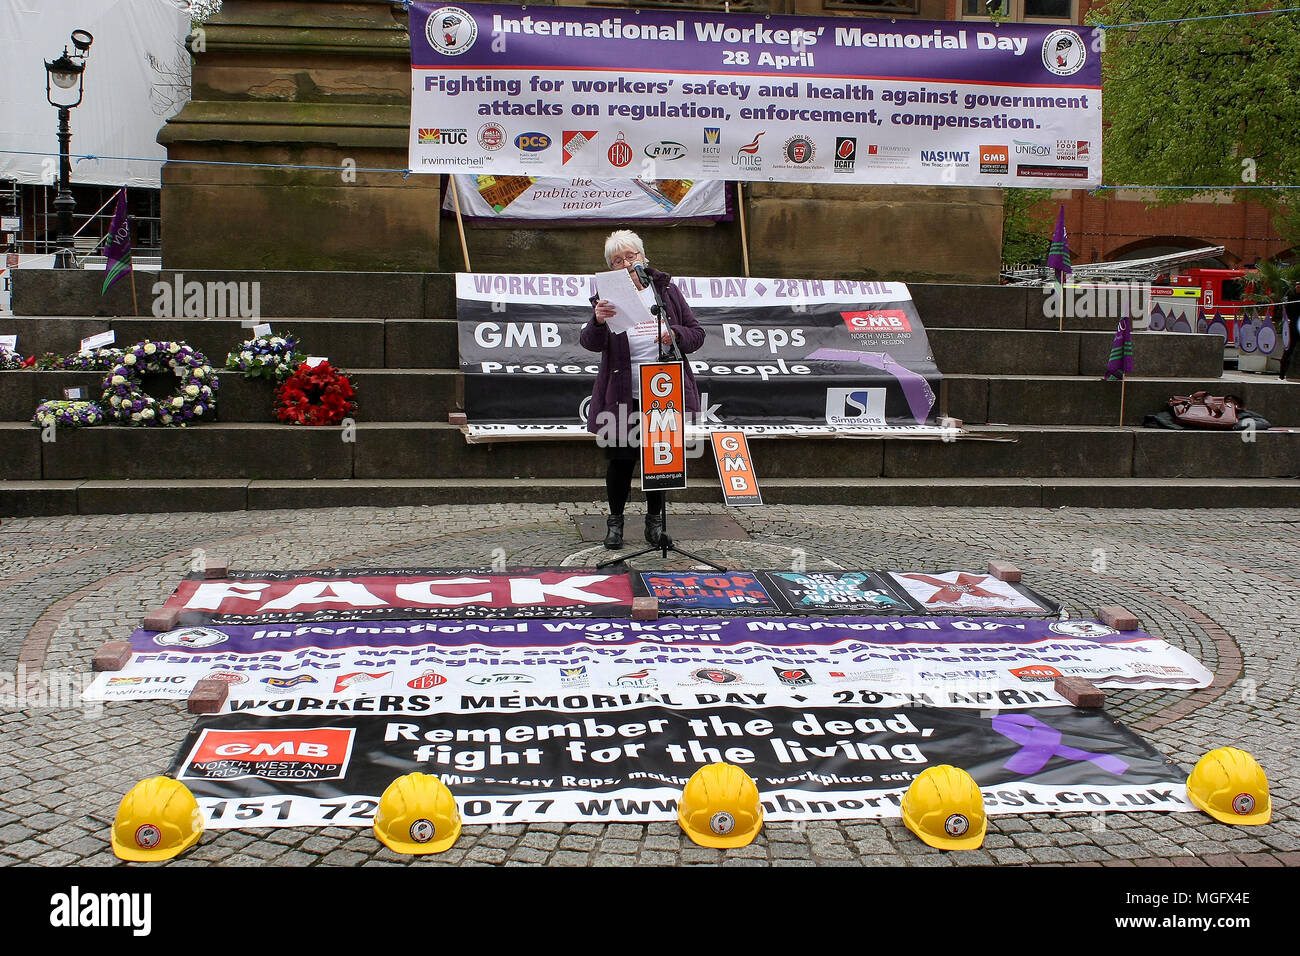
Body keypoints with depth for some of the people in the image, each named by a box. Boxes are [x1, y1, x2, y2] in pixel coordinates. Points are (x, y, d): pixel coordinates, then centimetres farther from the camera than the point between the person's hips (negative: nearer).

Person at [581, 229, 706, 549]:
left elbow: (697, 333, 8)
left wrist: (676, 335, -14)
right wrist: (598, 322, -35)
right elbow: (591, 343, -13)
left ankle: (655, 519, 26)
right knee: (621, 459, 3)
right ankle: (615, 520, 22)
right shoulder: (608, 297, 0)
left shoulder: (667, 290, 6)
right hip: (623, 398, -2)